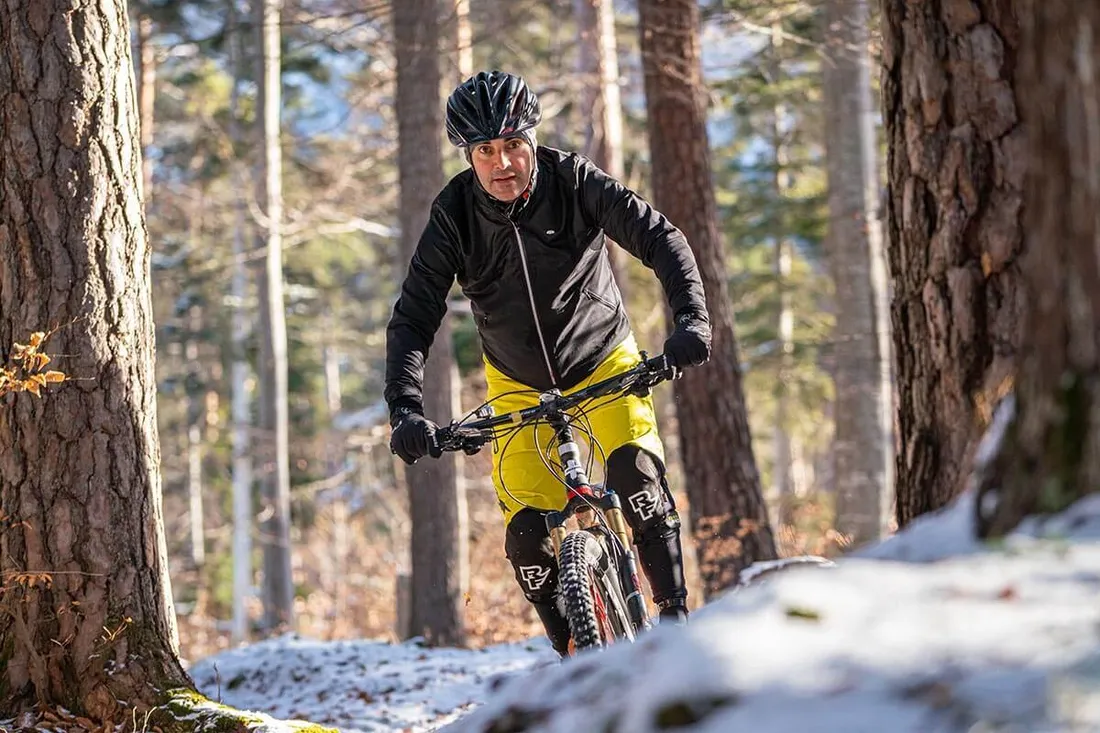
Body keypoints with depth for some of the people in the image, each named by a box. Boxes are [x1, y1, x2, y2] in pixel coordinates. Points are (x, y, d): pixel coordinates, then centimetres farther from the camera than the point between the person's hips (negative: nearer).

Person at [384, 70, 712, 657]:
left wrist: (691, 315, -44)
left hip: (604, 365, -1)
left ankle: (675, 613, -16)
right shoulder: (455, 215, -19)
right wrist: (405, 409, -36)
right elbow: (413, 318, -21)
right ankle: (576, 658, 8)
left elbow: (658, 237, -26)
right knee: (527, 531, -11)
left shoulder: (572, 182, -21)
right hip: (520, 387, 1)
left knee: (635, 470, -28)